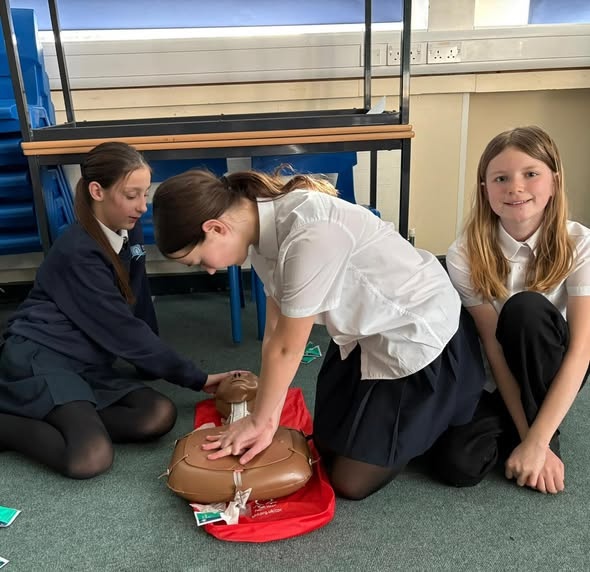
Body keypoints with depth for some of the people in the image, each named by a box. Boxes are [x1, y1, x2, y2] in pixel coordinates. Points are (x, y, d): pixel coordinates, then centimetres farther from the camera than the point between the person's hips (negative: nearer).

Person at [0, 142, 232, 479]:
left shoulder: (129, 231, 4)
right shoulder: (78, 252, -20)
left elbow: (139, 303, 12)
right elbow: (123, 330, -19)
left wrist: (153, 364, 12)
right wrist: (196, 379, -14)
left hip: (88, 364, 8)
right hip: (39, 357, -8)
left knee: (161, 416, -16)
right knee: (92, 458, -28)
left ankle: (64, 420, -5)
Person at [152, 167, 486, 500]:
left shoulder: (311, 233, -36)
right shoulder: (266, 228, -8)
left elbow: (288, 347, -24)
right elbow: (275, 332, -4)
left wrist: (257, 421, -9)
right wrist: (269, 421, -7)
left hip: (418, 334, -8)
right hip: (366, 329, 8)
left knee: (350, 481, 2)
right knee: (328, 448, 16)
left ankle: (441, 409, 18)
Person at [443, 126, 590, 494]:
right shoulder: (466, 255, -19)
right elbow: (494, 348, -18)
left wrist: (538, 443, -28)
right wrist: (527, 436, -20)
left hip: (552, 374, 1)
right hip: (491, 381, 0)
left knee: (526, 308, -32)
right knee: (460, 466, -25)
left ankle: (547, 436, -11)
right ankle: (521, 430, 7)